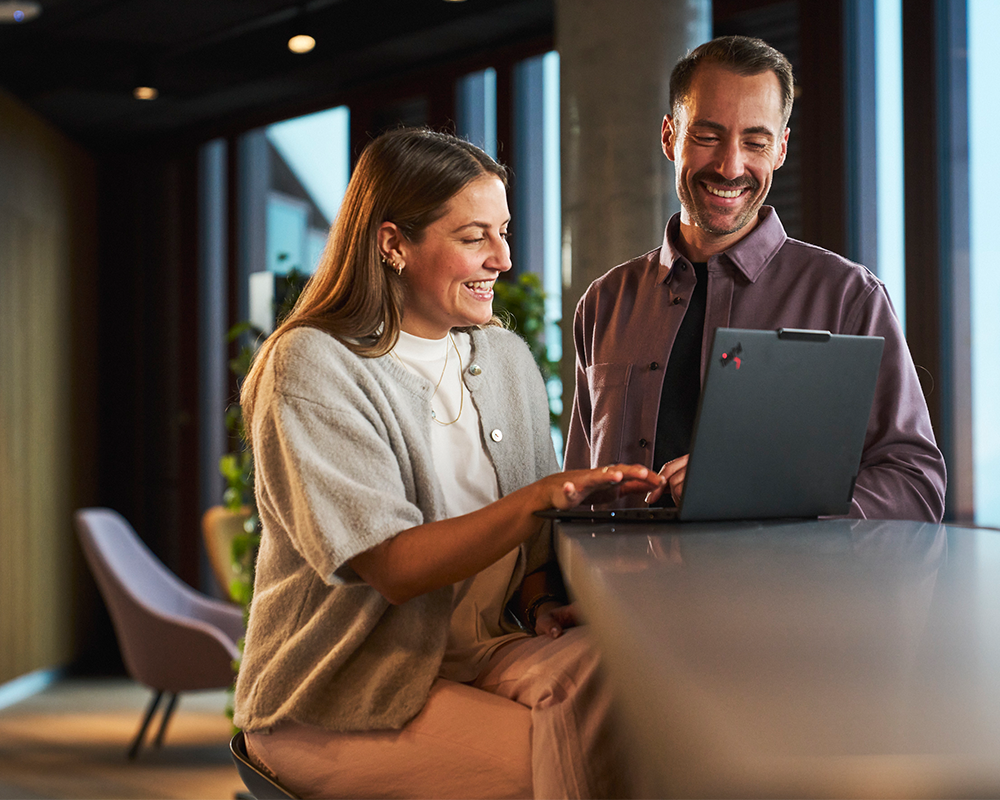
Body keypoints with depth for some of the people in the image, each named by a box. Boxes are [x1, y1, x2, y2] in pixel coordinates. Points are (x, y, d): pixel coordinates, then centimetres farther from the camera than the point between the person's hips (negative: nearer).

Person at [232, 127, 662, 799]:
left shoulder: (507, 358, 12)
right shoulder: (312, 366, -11)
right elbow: (393, 567, -20)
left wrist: (539, 603, -6)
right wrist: (539, 497, -32)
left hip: (482, 652, 6)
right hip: (338, 703, -6)